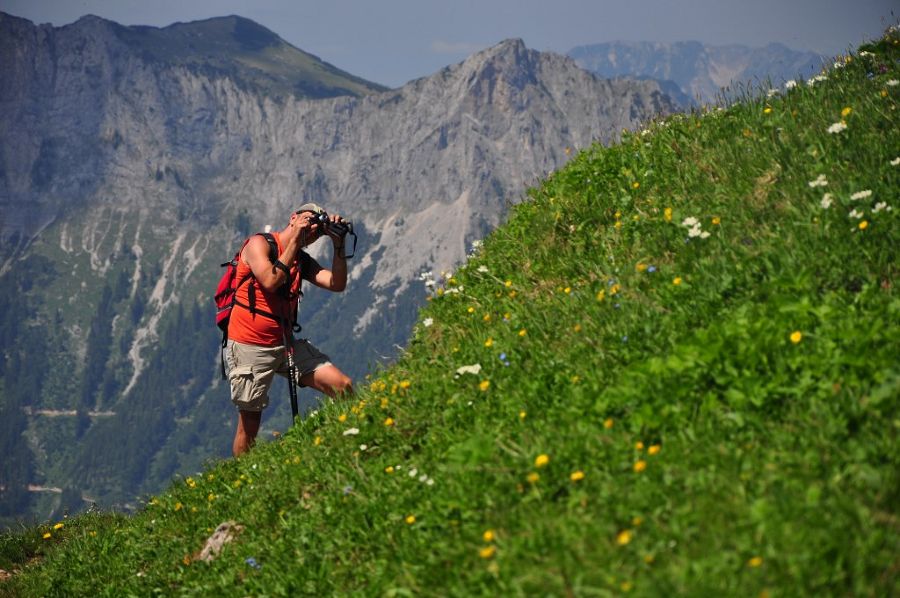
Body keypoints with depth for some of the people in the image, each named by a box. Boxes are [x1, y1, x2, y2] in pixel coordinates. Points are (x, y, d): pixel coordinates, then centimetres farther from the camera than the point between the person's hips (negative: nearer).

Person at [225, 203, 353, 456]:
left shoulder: (302, 260, 13)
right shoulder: (259, 243, -5)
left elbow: (337, 284, 1)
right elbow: (271, 281, -22)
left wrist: (338, 244, -6)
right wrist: (294, 240, -17)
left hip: (286, 343, 6)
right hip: (249, 347, -6)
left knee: (343, 387, -8)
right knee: (250, 422, -3)